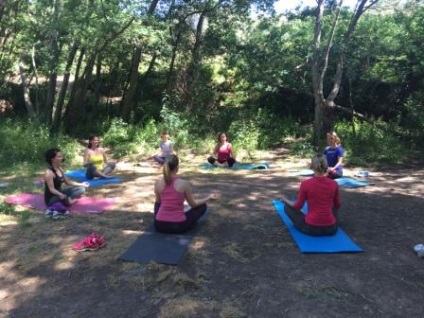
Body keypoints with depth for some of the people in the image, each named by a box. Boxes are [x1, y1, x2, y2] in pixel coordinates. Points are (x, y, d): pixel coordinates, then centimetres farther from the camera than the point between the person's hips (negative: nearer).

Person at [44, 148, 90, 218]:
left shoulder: (59, 169, 7)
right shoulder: (49, 172, -19)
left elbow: (67, 181, 15)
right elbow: (52, 189, -24)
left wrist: (81, 184, 10)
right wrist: (62, 195, -42)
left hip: (59, 194, 10)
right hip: (51, 198, -10)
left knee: (81, 189, 2)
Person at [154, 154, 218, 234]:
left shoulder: (158, 182, -5)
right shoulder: (184, 183, -13)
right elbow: (193, 204, 0)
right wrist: (209, 197, 15)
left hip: (159, 225, 4)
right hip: (178, 226, -4)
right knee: (203, 206, 18)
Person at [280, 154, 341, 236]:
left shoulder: (305, 184, -13)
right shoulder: (334, 184, -5)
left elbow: (298, 206, -1)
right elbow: (338, 205, 12)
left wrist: (285, 200, 18)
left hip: (311, 228, -4)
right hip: (331, 229, 4)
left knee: (287, 206, 18)